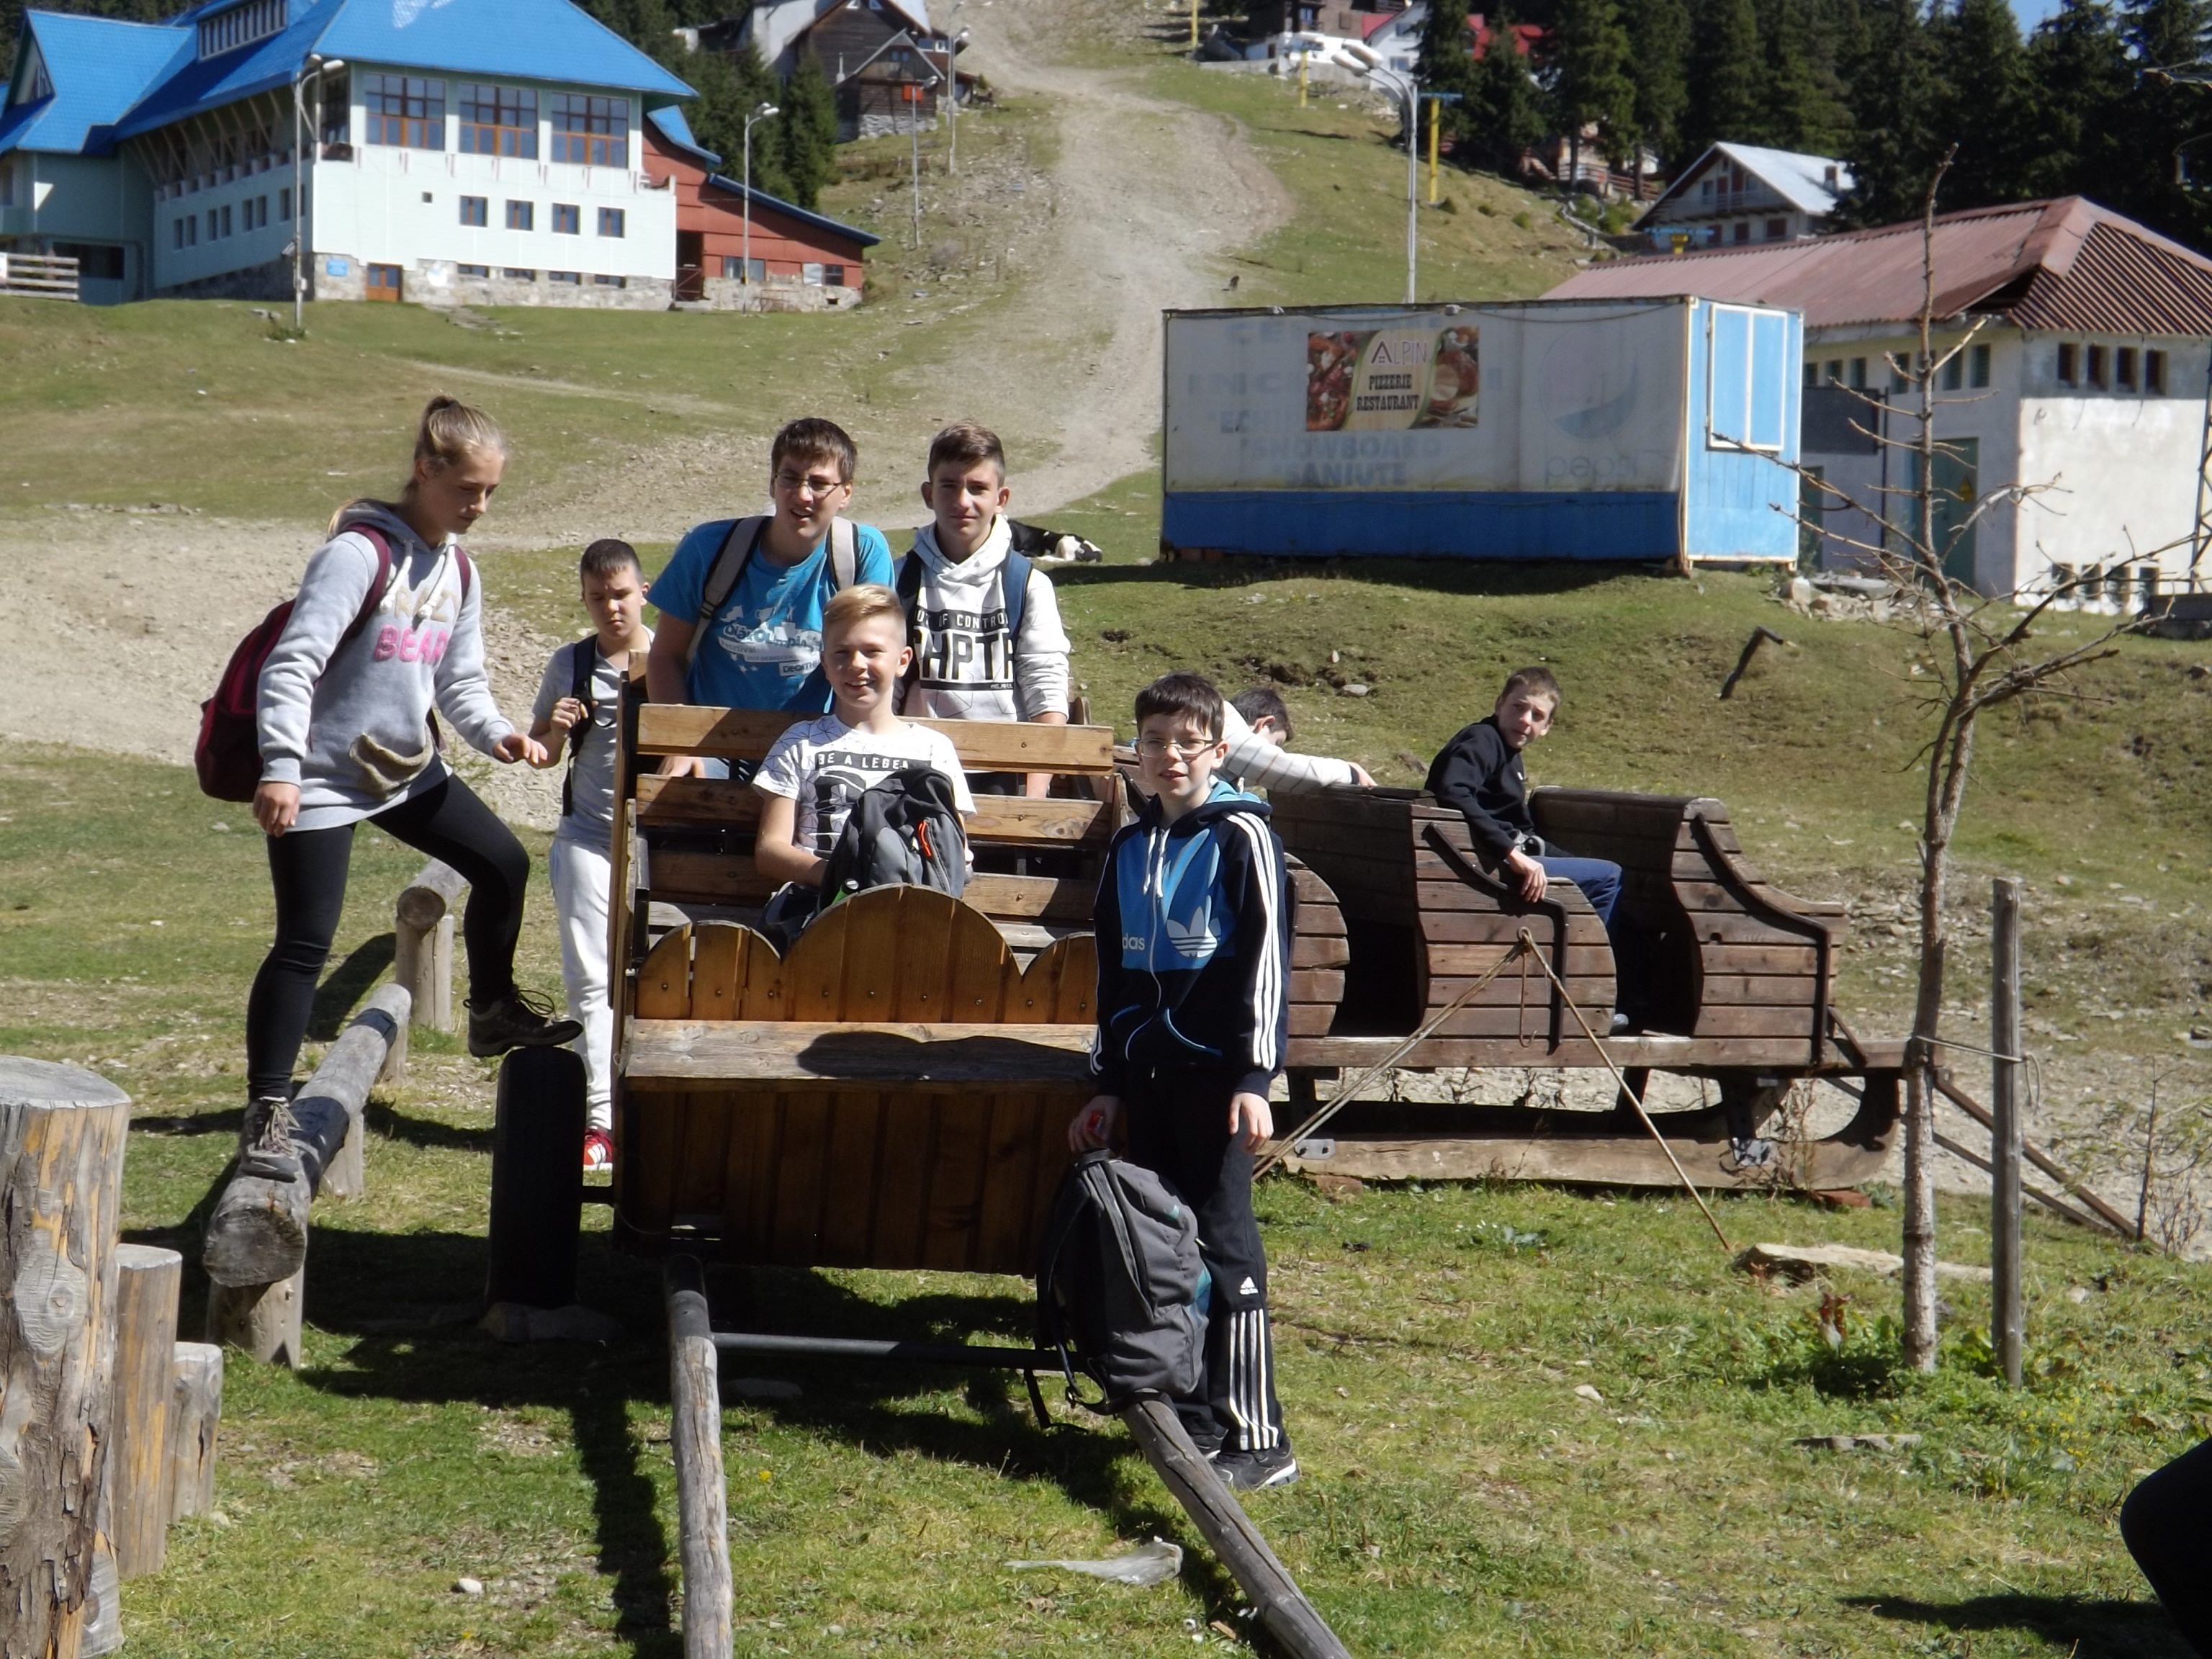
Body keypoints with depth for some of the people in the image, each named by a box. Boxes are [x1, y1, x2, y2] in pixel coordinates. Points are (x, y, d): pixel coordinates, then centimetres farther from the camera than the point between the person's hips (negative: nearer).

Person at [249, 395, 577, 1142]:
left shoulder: (457, 571, 8)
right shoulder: (359, 553, -19)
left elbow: (461, 681, 13)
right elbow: (292, 665, -25)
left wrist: (497, 733, -8)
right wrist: (280, 767, -33)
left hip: (408, 769, 8)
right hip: (325, 776, -8)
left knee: (503, 864, 11)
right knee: (306, 941, -7)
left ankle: (493, 1010, 31)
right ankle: (268, 1103, 1)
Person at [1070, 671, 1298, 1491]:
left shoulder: (1241, 836, -5)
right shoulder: (1129, 848, 15)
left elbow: (1266, 957, -10)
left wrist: (1255, 1077, -16)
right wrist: (1108, 1082, 18)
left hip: (1216, 1070, -7)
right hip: (1149, 1070, 7)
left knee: (1222, 1240, -8)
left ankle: (1259, 1439, -5)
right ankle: (1192, 1416, 16)